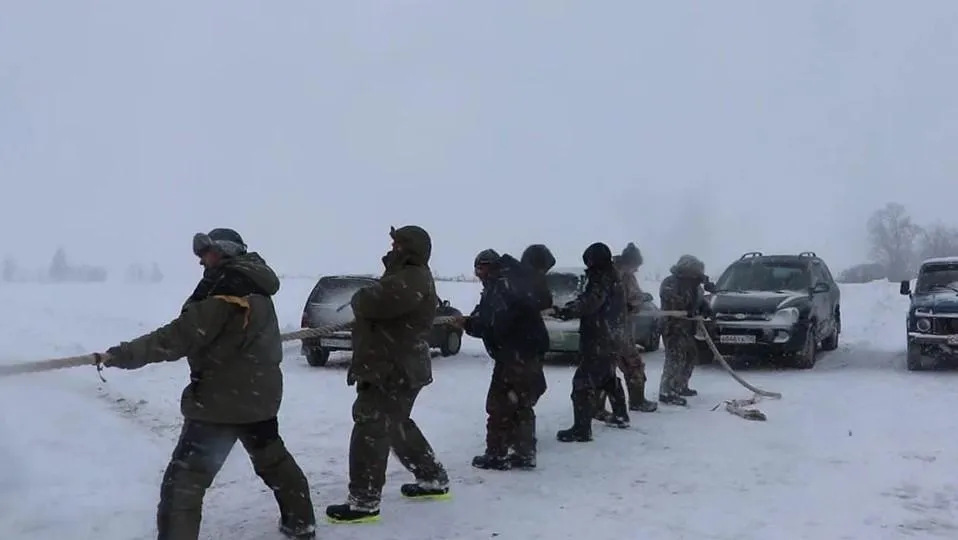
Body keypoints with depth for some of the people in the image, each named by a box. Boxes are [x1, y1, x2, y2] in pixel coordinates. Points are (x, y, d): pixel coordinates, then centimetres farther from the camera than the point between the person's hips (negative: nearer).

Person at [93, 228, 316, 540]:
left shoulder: (226, 291, -19)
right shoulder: (254, 287, 9)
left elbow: (180, 337, -24)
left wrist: (121, 354, -22)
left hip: (220, 401, -9)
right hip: (259, 395, 10)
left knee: (183, 482, -6)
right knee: (274, 460, 26)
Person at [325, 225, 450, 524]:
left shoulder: (414, 279, -17)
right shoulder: (406, 277, 20)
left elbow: (375, 301, -29)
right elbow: (374, 305, 19)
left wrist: (360, 298, -8)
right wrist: (365, 300, -3)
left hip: (395, 370, -11)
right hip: (392, 368, 11)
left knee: (370, 429, -8)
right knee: (398, 427, 21)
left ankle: (364, 502, -3)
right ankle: (434, 479, 31)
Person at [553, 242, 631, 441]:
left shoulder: (602, 280, -16)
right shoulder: (614, 278, 15)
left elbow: (588, 304, -29)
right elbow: (590, 302, 17)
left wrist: (562, 312, -34)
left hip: (598, 341, -11)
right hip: (611, 339, 11)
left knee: (583, 382, -11)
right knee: (609, 378, 26)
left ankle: (581, 429, -14)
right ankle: (621, 416, 40)